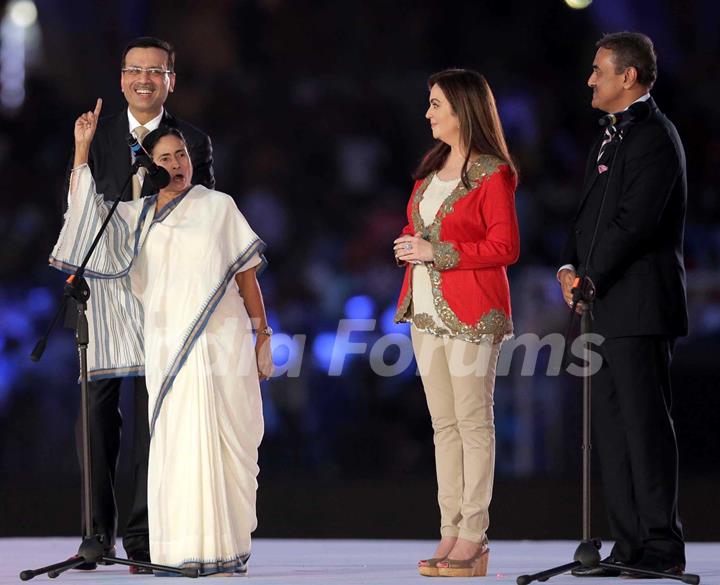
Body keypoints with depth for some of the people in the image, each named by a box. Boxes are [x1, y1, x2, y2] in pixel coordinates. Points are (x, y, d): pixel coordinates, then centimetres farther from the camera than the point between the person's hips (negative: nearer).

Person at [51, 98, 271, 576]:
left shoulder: (219, 206, 8)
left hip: (222, 342, -3)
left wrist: (263, 337, 4)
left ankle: (225, 547, -6)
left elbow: (247, 275, 8)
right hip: (166, 347, 3)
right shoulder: (137, 216, 16)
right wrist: (83, 148, 10)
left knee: (221, 442, -8)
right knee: (175, 442, -4)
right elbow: (86, 211, 13)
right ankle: (185, 548, -3)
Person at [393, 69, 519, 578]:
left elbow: (505, 247, -14)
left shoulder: (493, 174, -9)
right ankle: (451, 532, 10)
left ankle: (473, 540, -3)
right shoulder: (431, 169, 15)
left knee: (473, 422, -5)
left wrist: (437, 252, -16)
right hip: (428, 309, 8)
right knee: (444, 423, 7)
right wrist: (411, 248, 4)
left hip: (471, 314, -8)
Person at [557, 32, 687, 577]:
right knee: (613, 426, 10)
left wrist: (591, 280, -12)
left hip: (639, 306, -10)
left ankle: (662, 546, -4)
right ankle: (631, 546, 14)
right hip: (609, 307, 10)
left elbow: (635, 222, -19)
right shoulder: (613, 138, 19)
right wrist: (572, 267, 4)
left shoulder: (653, 137, -11)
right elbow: (592, 214, 21)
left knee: (645, 424, -8)